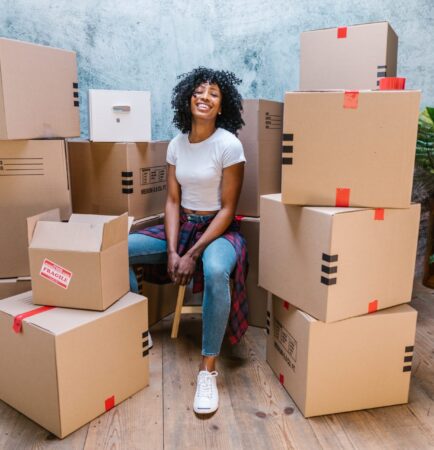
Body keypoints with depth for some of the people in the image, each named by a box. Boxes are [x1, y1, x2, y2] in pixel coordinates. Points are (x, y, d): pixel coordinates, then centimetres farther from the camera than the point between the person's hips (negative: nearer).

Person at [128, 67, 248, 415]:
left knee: (215, 271, -40)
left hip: (218, 230, -5)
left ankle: (208, 370, -23)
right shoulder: (177, 144, 4)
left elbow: (227, 210, -14)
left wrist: (192, 255, -20)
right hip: (182, 227, 6)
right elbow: (172, 201, 3)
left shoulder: (229, 145, -13)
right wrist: (172, 251, -11)